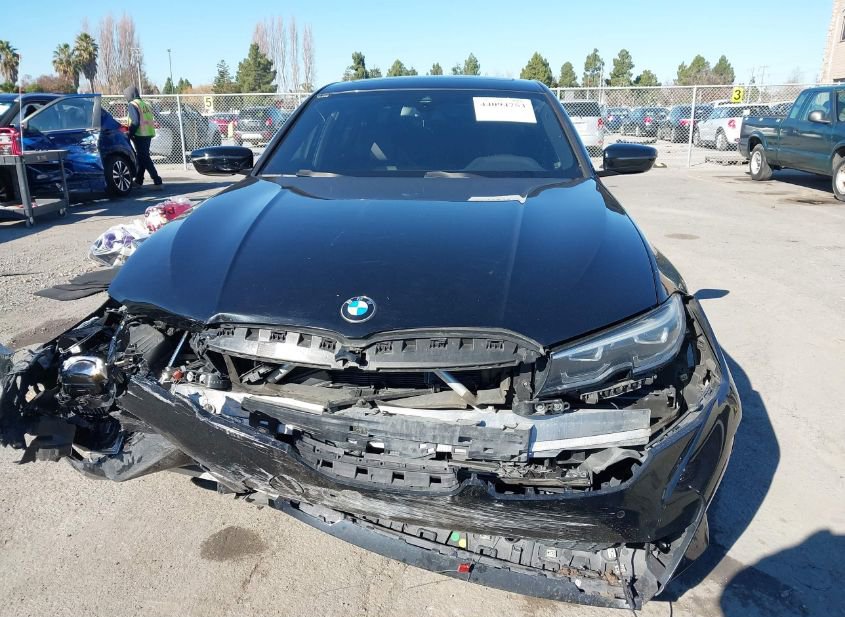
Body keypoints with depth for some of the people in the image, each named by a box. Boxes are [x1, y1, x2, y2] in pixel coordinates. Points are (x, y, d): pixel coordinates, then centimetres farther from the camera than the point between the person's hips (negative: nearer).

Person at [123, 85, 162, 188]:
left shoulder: (133, 104, -9)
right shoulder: (146, 104, 16)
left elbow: (135, 122, -18)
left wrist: (130, 134, -10)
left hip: (140, 135, -9)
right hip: (149, 134, 9)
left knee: (144, 158, -7)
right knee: (143, 157, 15)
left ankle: (157, 181, -14)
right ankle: (138, 181, 23)